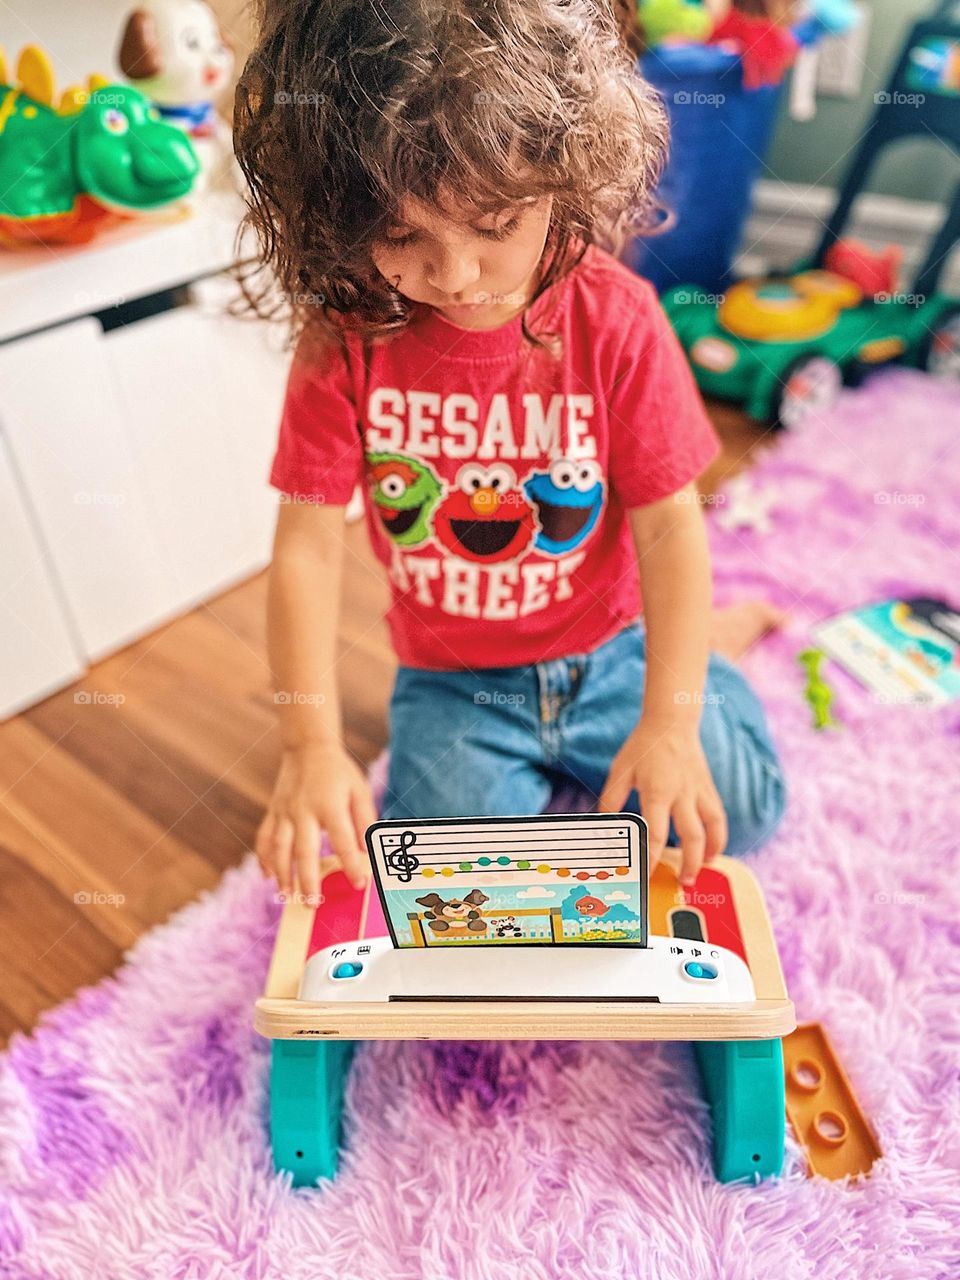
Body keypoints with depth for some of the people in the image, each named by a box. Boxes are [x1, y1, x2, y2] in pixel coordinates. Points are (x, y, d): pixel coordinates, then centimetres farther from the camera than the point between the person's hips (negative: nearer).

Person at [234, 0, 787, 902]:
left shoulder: (614, 319, -15)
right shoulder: (345, 339, -15)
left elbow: (668, 524, -14)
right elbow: (308, 547, -15)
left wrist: (671, 720, -23)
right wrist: (312, 744, -24)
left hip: (606, 652, 0)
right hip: (450, 684, 1)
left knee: (735, 808, -4)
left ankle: (706, 641, 25)